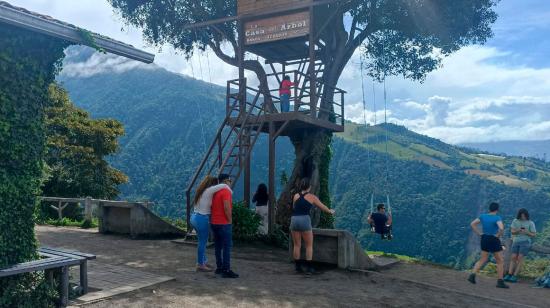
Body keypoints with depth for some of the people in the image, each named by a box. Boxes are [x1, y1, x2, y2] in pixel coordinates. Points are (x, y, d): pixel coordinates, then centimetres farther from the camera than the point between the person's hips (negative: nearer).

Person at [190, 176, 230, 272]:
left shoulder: (201, 191, 10)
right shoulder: (208, 191, -15)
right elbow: (224, 186, -20)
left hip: (194, 217, 9)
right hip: (202, 219, -9)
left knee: (202, 241, 19)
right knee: (203, 242, 2)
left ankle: (203, 262, 29)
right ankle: (200, 265, 11)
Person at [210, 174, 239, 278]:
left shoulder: (215, 192, 13)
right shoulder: (226, 192, -13)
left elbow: (213, 207, 15)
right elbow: (227, 208, -22)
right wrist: (230, 220, -11)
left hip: (214, 223, 9)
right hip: (224, 224, -9)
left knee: (218, 247, 14)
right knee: (227, 247, -6)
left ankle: (219, 268, 20)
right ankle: (226, 270, -8)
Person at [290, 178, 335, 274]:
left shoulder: (296, 196, 12)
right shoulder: (312, 197, 4)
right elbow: (322, 207, 17)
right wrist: (330, 211, 36)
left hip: (294, 219, 4)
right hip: (305, 220, -4)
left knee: (297, 245, 11)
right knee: (309, 245, 7)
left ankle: (298, 267, 14)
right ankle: (308, 268, 6)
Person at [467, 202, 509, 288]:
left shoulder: (483, 216, 3)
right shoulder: (497, 218, -13)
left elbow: (472, 224, 4)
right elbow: (501, 228, -29)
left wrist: (479, 233, 3)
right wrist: (498, 235, -12)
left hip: (484, 239, 6)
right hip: (494, 240, -5)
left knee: (483, 260, 14)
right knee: (500, 261, 8)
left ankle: (472, 275, -2)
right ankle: (500, 282, 9)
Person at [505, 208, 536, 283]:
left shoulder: (531, 223, -3)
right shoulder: (515, 221, 4)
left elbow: (534, 235, 0)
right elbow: (512, 232, 0)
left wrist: (526, 232, -19)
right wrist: (518, 231, -21)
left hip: (525, 242, -3)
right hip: (516, 242, 3)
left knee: (520, 258, -9)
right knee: (513, 258, -3)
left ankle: (515, 276, -8)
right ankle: (509, 275, -6)